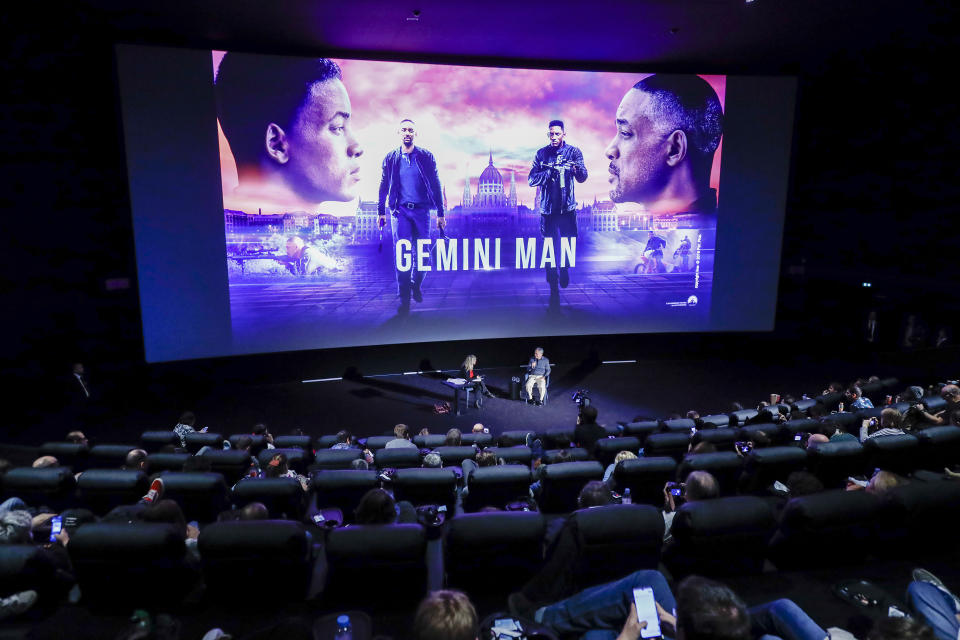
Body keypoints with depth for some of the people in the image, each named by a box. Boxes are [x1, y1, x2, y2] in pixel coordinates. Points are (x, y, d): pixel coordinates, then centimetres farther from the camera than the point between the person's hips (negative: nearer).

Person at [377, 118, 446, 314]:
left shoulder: (426, 157, 4)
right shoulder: (390, 159, 7)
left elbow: (436, 186, 5)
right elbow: (383, 187, 13)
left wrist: (440, 213, 1)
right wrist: (381, 212, 10)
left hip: (421, 211, 0)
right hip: (400, 211, 0)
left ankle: (417, 285, 31)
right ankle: (404, 299, -1)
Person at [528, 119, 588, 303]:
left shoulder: (573, 152, 3)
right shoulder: (541, 154, 6)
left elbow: (583, 178, -8)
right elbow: (531, 180, -1)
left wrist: (576, 168, -31)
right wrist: (550, 171, -15)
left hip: (567, 207, -1)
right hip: (548, 209, 1)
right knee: (550, 249, 0)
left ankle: (564, 269, 27)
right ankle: (554, 289, 7)